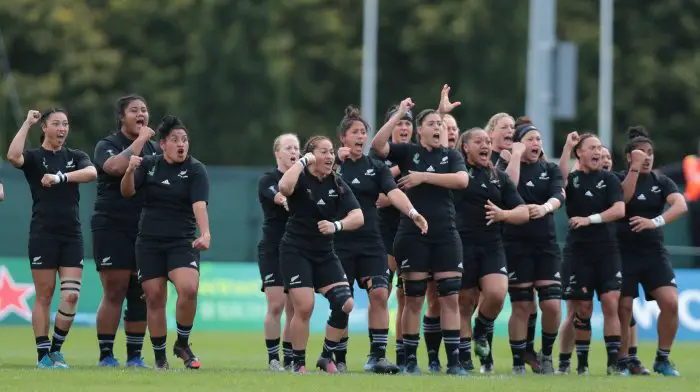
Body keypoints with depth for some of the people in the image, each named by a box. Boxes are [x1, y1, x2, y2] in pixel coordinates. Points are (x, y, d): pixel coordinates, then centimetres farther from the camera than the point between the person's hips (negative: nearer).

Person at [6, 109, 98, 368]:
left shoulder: (75, 157, 11)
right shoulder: (34, 157, 2)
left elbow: (91, 173, -10)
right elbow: (13, 156, -22)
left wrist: (61, 177, -22)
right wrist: (27, 124, -14)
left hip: (71, 235, 3)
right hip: (43, 235, -3)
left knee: (71, 295, -6)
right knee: (44, 296, -3)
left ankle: (56, 350, 9)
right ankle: (43, 355, 2)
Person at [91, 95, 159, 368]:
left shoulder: (154, 149, 16)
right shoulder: (107, 146, 0)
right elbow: (116, 166, -22)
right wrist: (140, 140, -16)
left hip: (145, 230, 5)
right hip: (113, 228, -5)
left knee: (141, 294, 3)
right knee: (114, 292, -7)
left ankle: (135, 356, 10)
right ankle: (106, 355, -1)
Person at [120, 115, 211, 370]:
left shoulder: (195, 170, -4)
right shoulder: (148, 165, 6)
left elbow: (199, 205, -17)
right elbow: (127, 192, 1)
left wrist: (205, 234, -33)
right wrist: (130, 171, -19)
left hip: (182, 242, -2)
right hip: (149, 242, 2)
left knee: (188, 289, -23)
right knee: (154, 298, 0)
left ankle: (182, 344, -1)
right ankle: (160, 357, 13)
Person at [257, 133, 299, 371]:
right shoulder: (267, 180, -2)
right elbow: (280, 197, -22)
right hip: (273, 250, -4)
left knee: (294, 308, 3)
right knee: (276, 305, -9)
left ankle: (289, 359, 9)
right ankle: (273, 358, -2)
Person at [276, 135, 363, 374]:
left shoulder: (337, 184, 4)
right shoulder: (301, 178, -10)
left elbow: (358, 217, -5)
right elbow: (284, 187, -36)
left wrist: (337, 225, -23)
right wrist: (303, 162, -26)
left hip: (325, 253, 5)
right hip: (296, 252, -5)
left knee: (345, 304, -7)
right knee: (304, 307, -15)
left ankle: (327, 357, 11)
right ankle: (299, 363, 2)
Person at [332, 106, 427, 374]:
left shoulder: (375, 168, 8)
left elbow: (393, 192, -8)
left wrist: (411, 211, -26)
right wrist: (338, 160, -15)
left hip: (370, 241, 2)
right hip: (340, 243, -2)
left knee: (379, 293, -12)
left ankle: (378, 356, -7)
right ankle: (336, 358, 12)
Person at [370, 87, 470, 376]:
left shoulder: (451, 155, 8)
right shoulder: (408, 152, 4)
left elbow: (462, 180, -11)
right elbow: (378, 144, -11)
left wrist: (424, 177, -14)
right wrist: (399, 114, -16)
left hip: (445, 235, 2)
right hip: (413, 235, -2)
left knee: (450, 297, -2)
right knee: (414, 299, 1)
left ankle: (453, 361, 0)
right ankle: (410, 360, 9)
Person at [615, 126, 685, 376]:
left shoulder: (662, 183, 5)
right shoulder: (618, 179, 1)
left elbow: (681, 205, -13)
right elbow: (623, 198, -20)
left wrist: (656, 222, -29)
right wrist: (635, 168, -24)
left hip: (654, 253, 2)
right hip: (624, 253, -2)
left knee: (670, 302, -12)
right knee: (623, 308, -4)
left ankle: (662, 359, 2)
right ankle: (623, 360, 10)